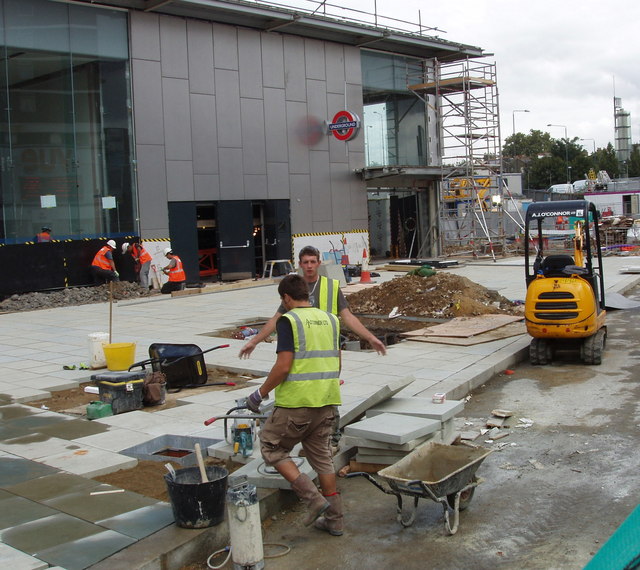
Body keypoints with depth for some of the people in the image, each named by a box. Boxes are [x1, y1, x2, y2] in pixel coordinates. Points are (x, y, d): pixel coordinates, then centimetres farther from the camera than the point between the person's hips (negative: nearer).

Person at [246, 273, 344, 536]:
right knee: (321, 454, 17)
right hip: (326, 400, 7)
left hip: (296, 402, -7)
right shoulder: (330, 319, 11)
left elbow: (283, 366, -17)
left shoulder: (288, 321, -10)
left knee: (272, 447, 10)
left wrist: (260, 393, -7)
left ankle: (313, 498, -2)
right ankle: (334, 518, 19)